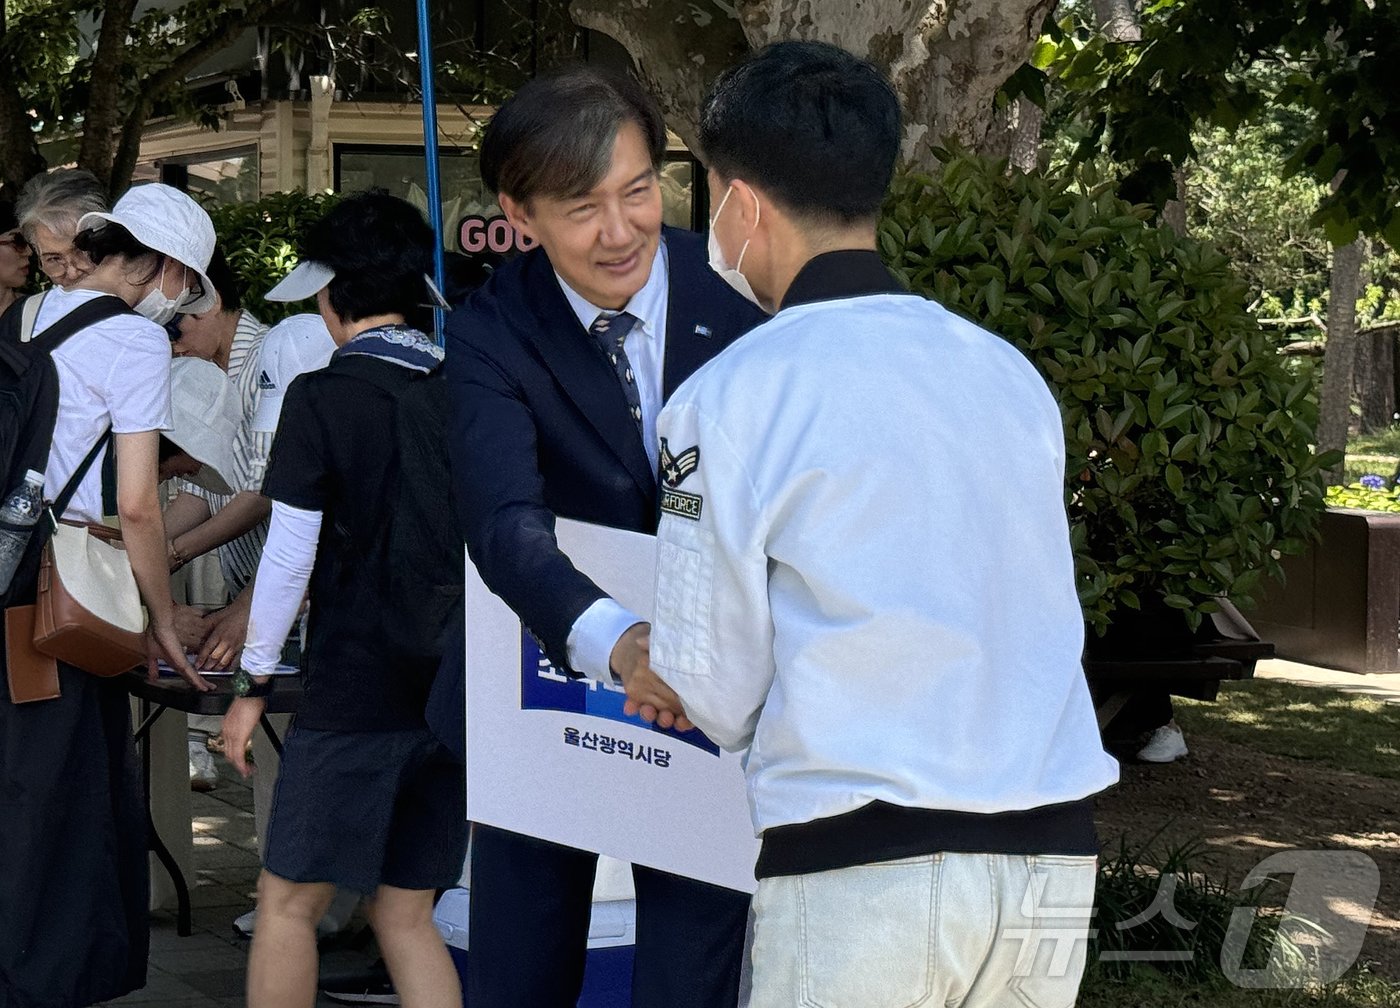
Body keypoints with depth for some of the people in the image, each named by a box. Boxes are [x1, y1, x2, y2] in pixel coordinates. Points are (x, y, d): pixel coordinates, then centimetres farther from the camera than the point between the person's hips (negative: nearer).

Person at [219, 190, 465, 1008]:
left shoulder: (322, 398, -10)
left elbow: (290, 555, -11)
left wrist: (253, 681, -1)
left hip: (351, 692, -5)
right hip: (452, 692, 5)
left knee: (289, 904, 7)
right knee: (405, 914, 12)